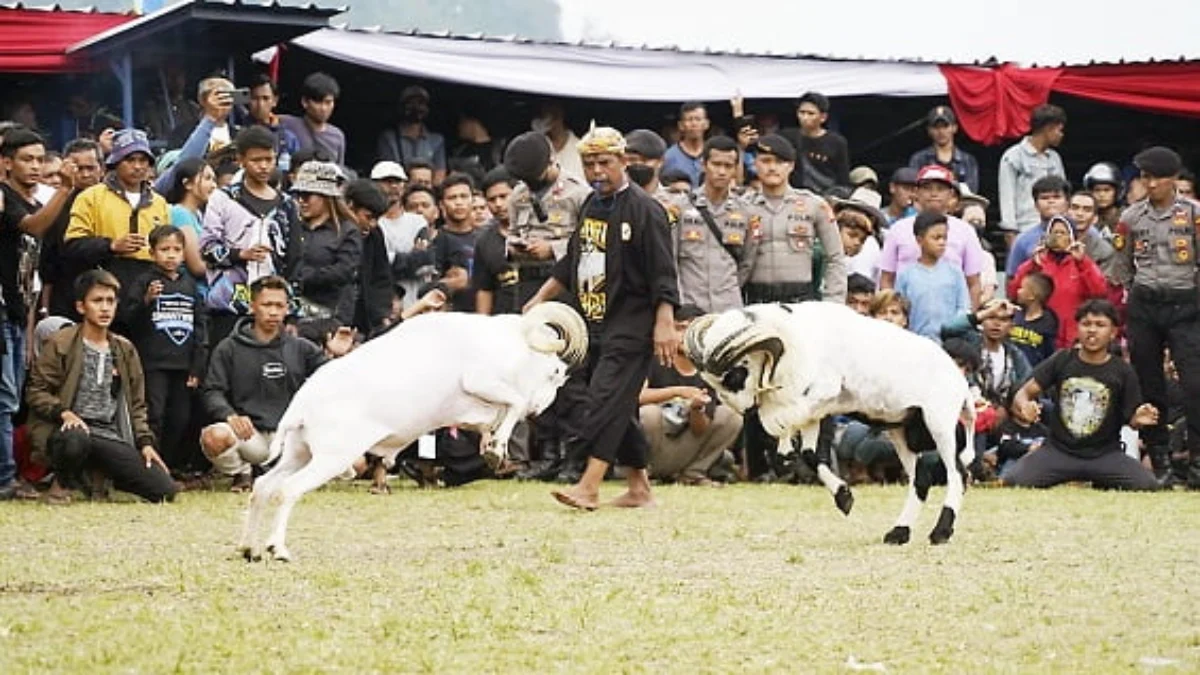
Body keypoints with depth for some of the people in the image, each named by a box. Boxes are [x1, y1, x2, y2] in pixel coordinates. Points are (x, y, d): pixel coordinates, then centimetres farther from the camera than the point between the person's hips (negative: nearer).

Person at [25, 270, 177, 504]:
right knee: (75, 440, -45)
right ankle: (63, 483, -8)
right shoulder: (60, 344, 2)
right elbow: (36, 391, -1)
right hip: (74, 428, -5)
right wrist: (63, 412, -19)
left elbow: (136, 403, 21)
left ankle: (99, 478, 14)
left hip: (111, 437, 5)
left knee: (165, 490, -13)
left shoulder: (125, 350, 18)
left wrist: (145, 442, 7)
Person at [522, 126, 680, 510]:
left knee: (607, 400, -17)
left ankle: (589, 486, -25)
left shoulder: (643, 209, -9)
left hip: (631, 324, -8)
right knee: (618, 407, 10)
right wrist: (540, 299, 24)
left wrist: (664, 323, -22)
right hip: (595, 323, 8)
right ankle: (639, 487, 16)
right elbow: (573, 263, 26)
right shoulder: (591, 207, 16)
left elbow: (663, 274, -14)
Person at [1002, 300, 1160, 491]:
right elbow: (1025, 392, -1)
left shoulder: (1122, 372, -2)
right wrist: (1024, 406, -25)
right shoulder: (1061, 361, 1)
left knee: (1147, 485, -24)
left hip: (1105, 453, 0)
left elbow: (1132, 417, -1)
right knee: (1011, 481, -25)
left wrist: (1139, 419, -26)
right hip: (1059, 450, 0)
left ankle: (1101, 483, 9)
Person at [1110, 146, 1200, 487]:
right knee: (1147, 383, 4)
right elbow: (1122, 266, 16)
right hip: (1143, 306, 3)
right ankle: (1158, 460, 10)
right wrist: (1132, 296, 13)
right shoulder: (1132, 217, 7)